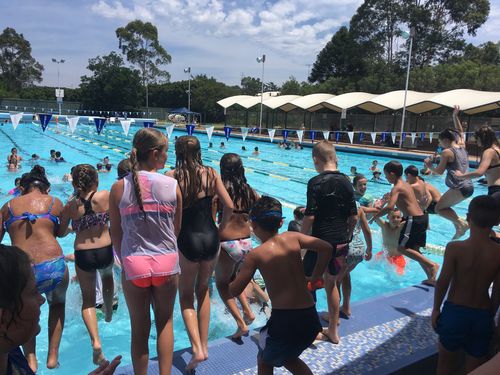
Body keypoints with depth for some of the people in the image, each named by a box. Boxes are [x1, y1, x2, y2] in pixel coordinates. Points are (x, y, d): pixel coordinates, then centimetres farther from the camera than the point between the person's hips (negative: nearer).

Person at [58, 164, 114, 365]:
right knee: (107, 276, 35)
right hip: (105, 252, 0)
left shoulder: (70, 206, -4)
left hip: (83, 256, 0)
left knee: (87, 298, 16)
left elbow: (61, 233, 8)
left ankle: (96, 341, -2)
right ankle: (109, 312, 53)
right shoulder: (105, 196, -9)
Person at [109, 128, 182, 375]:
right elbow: (177, 229, 3)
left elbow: (115, 234, 2)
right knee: (165, 322, 21)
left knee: (140, 328, 17)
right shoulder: (172, 185, -7)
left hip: (134, 264, 1)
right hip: (167, 263, 0)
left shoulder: (119, 187, -5)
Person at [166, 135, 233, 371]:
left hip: (187, 239, -3)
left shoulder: (173, 175, -7)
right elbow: (229, 206, -3)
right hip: (210, 237, 3)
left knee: (186, 294, 17)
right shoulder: (211, 173, 0)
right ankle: (204, 345, 30)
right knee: (203, 289, 24)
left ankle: (197, 348, 4)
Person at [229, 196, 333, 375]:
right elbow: (326, 248, 0)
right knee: (287, 357, 33)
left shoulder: (256, 255, -8)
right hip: (310, 319, 5)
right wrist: (315, 278, 11)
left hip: (283, 320, -5)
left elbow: (234, 291, -4)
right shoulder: (292, 237, 2)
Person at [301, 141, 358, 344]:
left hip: (321, 241, -6)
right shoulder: (346, 181, 2)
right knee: (331, 284, 20)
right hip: (341, 243, 6)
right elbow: (354, 216, 4)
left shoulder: (315, 182, -15)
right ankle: (333, 331, 31)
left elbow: (309, 216, -18)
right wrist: (346, 235, 17)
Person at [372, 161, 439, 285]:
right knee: (415, 249, 15)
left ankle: (431, 264, -11)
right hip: (422, 218, 9)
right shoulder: (406, 184, 16)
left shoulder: (397, 188, -12)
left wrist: (375, 216, -16)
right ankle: (431, 278, 15)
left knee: (402, 248, -3)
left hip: (414, 220, -9)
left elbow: (390, 207, -25)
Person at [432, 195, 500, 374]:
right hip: (482, 315, 2)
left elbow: (442, 282, -12)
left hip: (454, 311, -2)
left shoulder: (454, 248, -18)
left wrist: (436, 309, 3)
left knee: (446, 360, 21)